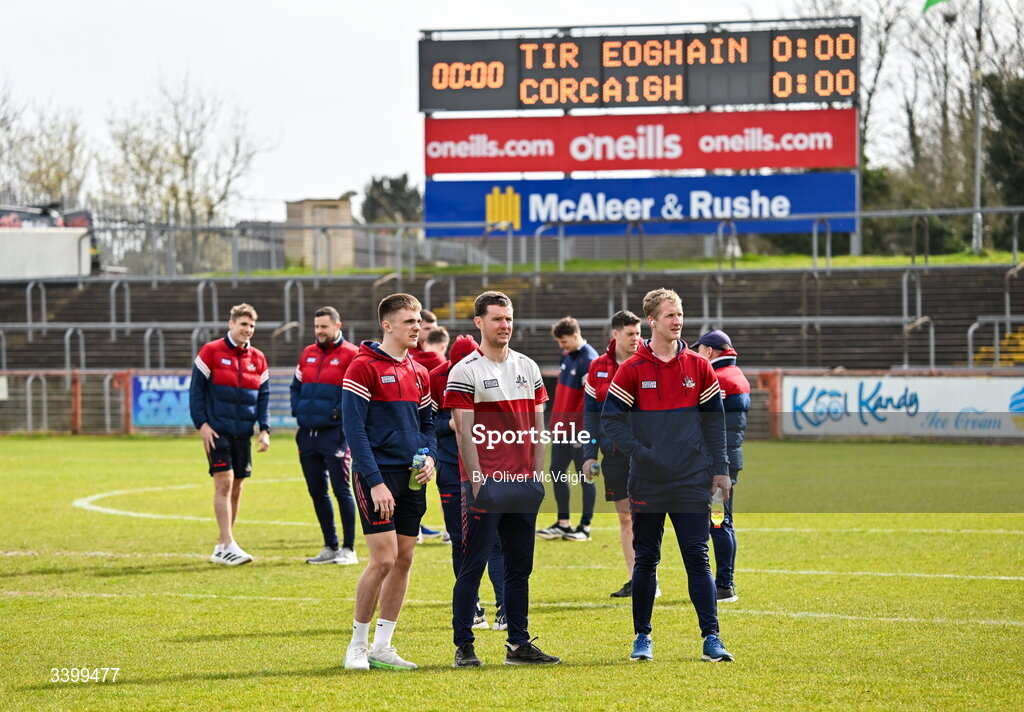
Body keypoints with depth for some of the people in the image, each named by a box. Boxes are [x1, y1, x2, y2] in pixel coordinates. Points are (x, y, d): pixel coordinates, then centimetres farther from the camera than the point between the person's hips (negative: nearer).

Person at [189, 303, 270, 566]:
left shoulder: (258, 359, 10)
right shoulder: (211, 351, -3)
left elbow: (263, 396, 14)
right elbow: (196, 389, -3)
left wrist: (264, 429, 3)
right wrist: (202, 424, -11)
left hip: (243, 433, 5)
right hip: (217, 430, -5)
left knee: (237, 487, 7)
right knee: (224, 483, -13)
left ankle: (222, 547, 16)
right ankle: (228, 545, -14)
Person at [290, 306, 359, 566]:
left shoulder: (350, 355, -5)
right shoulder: (308, 354, 14)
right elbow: (296, 385, 22)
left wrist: (339, 412, -15)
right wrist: (298, 410, 8)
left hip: (335, 434, -7)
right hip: (307, 434, 7)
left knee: (341, 490, -4)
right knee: (317, 491, 10)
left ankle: (348, 549, 2)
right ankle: (330, 547, 19)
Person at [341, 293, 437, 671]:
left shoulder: (418, 373, 14)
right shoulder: (363, 367, -8)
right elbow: (354, 427, -12)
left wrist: (429, 456, 1)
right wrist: (375, 481, -18)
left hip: (412, 477, 7)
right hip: (378, 474, -7)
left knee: (404, 559, 5)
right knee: (384, 558, -11)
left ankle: (381, 647, 12)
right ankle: (358, 645, 2)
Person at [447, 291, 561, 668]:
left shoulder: (528, 368, 14)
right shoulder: (464, 372, -4)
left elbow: (537, 426, 15)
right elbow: (464, 432, -8)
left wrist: (538, 474, 8)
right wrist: (477, 479, -13)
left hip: (524, 482, 6)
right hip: (486, 483, -6)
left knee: (520, 565, 9)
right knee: (473, 565, -4)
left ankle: (519, 644, 15)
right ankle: (463, 646, -1)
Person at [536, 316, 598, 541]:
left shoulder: (589, 360, -16)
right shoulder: (567, 357, 11)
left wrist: (577, 425, -22)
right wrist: (556, 419, 17)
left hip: (580, 430, -9)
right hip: (562, 427, 9)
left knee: (584, 476, 0)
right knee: (557, 472, 11)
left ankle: (585, 527, 7)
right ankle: (563, 524, 19)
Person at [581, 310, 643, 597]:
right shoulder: (598, 368, 7)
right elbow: (590, 412, 10)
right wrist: (590, 454, 4)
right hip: (614, 452, 3)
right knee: (624, 517, 6)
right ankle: (634, 579, 11)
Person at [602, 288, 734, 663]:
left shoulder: (699, 367, 6)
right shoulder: (632, 369, -1)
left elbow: (715, 419, 9)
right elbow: (610, 418, -1)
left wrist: (720, 469, 4)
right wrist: (639, 452, -13)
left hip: (692, 481, 1)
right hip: (647, 482, -1)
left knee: (698, 558, -3)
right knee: (645, 559, 6)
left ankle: (711, 638, -2)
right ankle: (642, 637, 15)